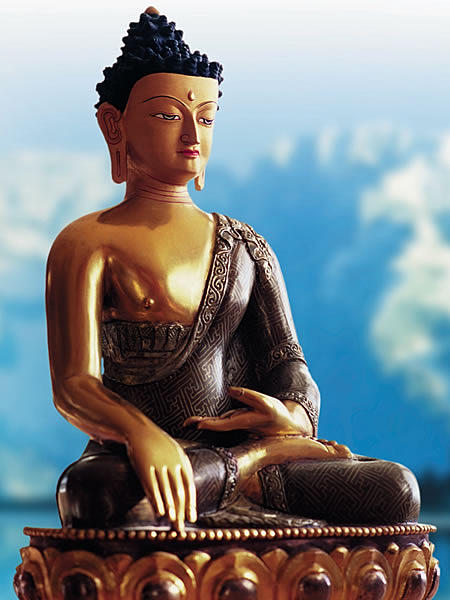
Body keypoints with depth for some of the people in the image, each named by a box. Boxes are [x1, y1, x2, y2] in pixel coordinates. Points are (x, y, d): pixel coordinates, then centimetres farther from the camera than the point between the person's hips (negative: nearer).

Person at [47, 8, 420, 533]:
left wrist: (294, 415, -15)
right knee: (90, 493, -42)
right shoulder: (88, 244, 3)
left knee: (398, 491, -24)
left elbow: (285, 358, 11)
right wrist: (143, 434, -33)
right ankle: (258, 462, -21)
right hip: (139, 460, -2)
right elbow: (73, 385, -10)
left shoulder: (246, 248, 20)